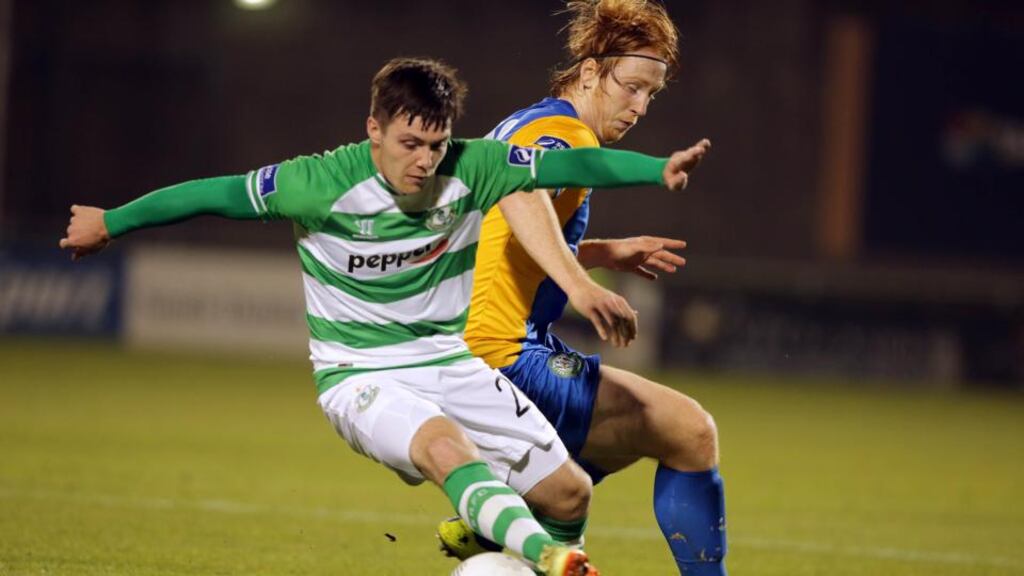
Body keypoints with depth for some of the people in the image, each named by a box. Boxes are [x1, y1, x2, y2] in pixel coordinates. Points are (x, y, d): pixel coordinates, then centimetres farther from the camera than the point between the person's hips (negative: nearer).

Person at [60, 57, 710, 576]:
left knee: (569, 494, 0)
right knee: (447, 446, -38)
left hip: (454, 363, 5)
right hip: (363, 376, -5)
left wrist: (660, 169, -19)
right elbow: (213, 194, -9)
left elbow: (571, 165, -8)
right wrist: (109, 223, -1)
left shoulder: (471, 169, -9)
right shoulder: (325, 184, -18)